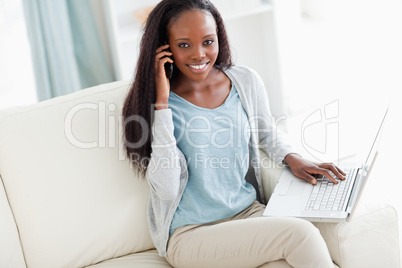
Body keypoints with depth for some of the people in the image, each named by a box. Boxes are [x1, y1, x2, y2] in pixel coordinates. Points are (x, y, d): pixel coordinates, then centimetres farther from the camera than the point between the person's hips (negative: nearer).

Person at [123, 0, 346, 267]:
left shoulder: (246, 82, 2)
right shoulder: (152, 103, -9)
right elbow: (167, 189, -19)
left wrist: (291, 157, 1)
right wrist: (162, 102, -20)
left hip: (250, 212, 4)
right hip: (190, 234, -4)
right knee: (300, 234, -24)